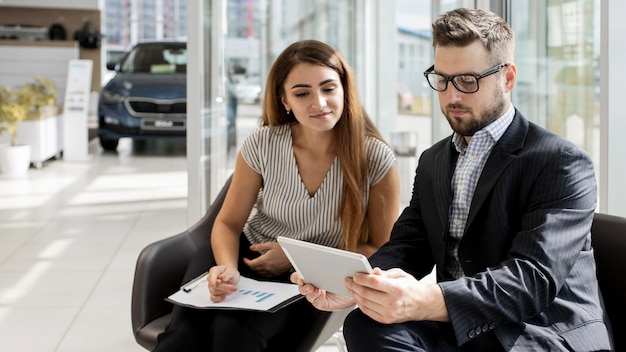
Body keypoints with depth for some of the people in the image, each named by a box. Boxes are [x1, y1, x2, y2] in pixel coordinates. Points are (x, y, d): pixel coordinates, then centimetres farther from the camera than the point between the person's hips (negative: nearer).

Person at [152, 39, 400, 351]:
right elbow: (228, 223, -1)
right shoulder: (262, 146, -11)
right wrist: (227, 267, -25)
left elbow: (381, 249, -6)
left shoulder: (375, 159, -16)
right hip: (248, 255, 2)